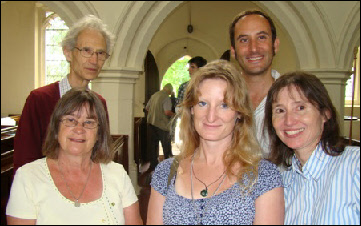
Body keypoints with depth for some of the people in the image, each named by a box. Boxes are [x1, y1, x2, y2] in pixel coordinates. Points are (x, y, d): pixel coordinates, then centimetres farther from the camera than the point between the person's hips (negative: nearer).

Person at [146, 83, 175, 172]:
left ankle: (153, 164, 16)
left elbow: (147, 108, 15)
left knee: (153, 144, 11)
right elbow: (167, 112, -23)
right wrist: (174, 114, -4)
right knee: (166, 144, 9)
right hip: (162, 124, -6)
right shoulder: (166, 98, -14)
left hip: (151, 122, 6)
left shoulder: (154, 95, 9)